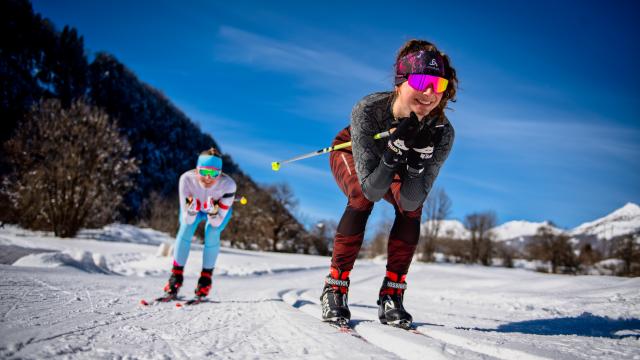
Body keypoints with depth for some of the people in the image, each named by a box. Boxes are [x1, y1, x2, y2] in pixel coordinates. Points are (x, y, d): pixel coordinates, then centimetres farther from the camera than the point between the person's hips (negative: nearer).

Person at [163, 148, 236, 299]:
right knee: (186, 228, -23)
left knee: (212, 233, -23)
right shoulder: (186, 179, -37)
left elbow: (217, 223, -32)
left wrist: (213, 212, -51)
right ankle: (176, 275, -10)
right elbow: (188, 220, -30)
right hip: (192, 207, 1)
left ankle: (206, 277, -4)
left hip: (219, 210, 0)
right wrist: (191, 210, -51)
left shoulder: (228, 184, -39)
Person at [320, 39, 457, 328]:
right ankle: (334, 287, -18)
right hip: (350, 155, -2)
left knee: (412, 206, -24)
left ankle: (391, 294, -10)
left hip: (398, 165, 3)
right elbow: (371, 189, -39)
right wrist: (396, 147, -53)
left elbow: (411, 200, -32)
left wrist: (419, 157, -48)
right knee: (363, 197, -31)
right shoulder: (368, 109, -39)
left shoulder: (442, 133, -32)